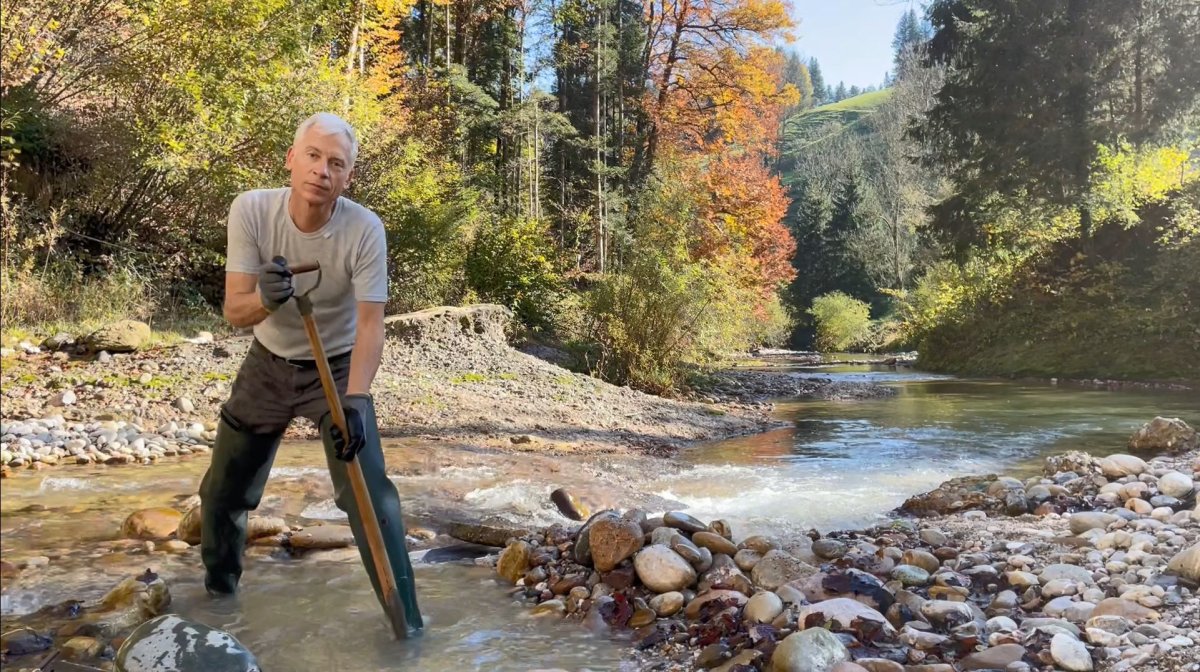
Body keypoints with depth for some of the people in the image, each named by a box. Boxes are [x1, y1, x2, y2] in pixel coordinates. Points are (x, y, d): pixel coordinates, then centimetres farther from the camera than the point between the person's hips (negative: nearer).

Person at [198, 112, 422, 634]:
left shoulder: (365, 229, -23)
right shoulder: (251, 209, -19)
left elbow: (370, 325, -24)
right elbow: (234, 311, -19)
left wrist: (356, 400, -38)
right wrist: (265, 298, -43)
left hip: (338, 367, -2)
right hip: (268, 364, 3)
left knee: (369, 492, -13)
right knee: (222, 492, 13)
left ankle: (407, 622, 0)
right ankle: (218, 590, 41)